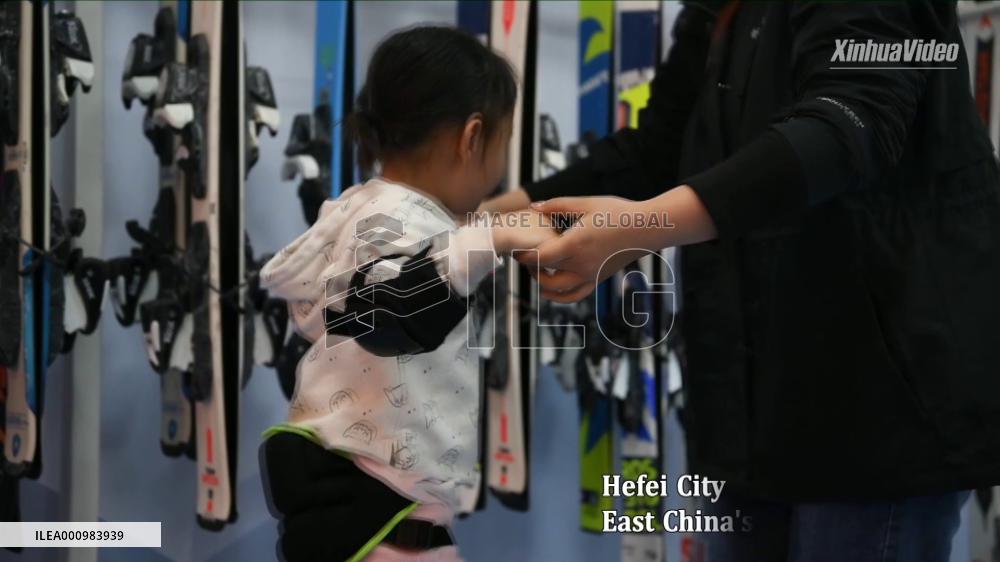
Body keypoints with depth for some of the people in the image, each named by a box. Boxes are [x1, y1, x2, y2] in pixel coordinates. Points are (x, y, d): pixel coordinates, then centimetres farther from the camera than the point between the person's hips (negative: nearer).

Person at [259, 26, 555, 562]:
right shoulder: (406, 223, -20)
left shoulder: (358, 207, 11)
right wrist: (490, 241, -40)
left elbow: (285, 276, 29)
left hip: (333, 479, 11)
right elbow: (378, 307, -41)